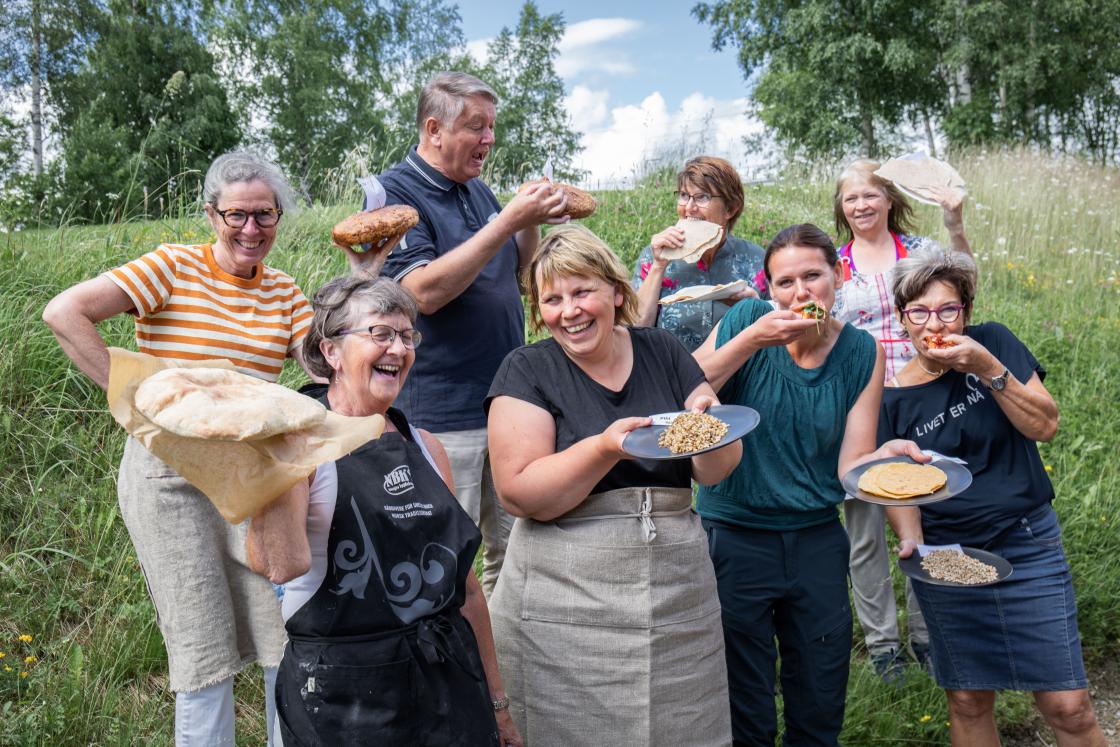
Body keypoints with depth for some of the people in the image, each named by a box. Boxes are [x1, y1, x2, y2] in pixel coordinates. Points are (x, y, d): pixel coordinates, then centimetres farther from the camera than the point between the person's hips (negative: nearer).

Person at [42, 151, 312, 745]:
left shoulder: (283, 291, 8)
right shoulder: (174, 267, -6)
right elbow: (65, 312, -14)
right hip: (171, 476, -4)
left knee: (292, 634, 8)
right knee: (206, 650, 4)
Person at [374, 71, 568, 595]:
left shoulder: (477, 189, 12)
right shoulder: (395, 193, -10)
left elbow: (515, 272, 19)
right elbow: (424, 291, -23)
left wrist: (531, 224, 0)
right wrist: (508, 221, -22)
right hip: (442, 413, -7)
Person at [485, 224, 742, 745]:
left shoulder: (662, 352, 5)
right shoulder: (528, 371, -4)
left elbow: (714, 471, 4)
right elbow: (519, 494, -13)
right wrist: (604, 449, -26)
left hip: (678, 596, 3)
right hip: (565, 602, -3)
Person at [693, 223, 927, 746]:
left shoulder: (861, 353, -1)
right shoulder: (747, 320, -8)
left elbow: (850, 464, -5)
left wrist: (889, 453, -25)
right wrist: (751, 340, -25)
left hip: (817, 541, 3)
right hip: (734, 538, -2)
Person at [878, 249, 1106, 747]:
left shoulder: (994, 343, -3)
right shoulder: (893, 397, -4)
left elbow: (1045, 425, -8)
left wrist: (989, 369, -21)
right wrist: (911, 540, -18)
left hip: (1028, 547, 0)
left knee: (1067, 706, 2)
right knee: (968, 702, 10)